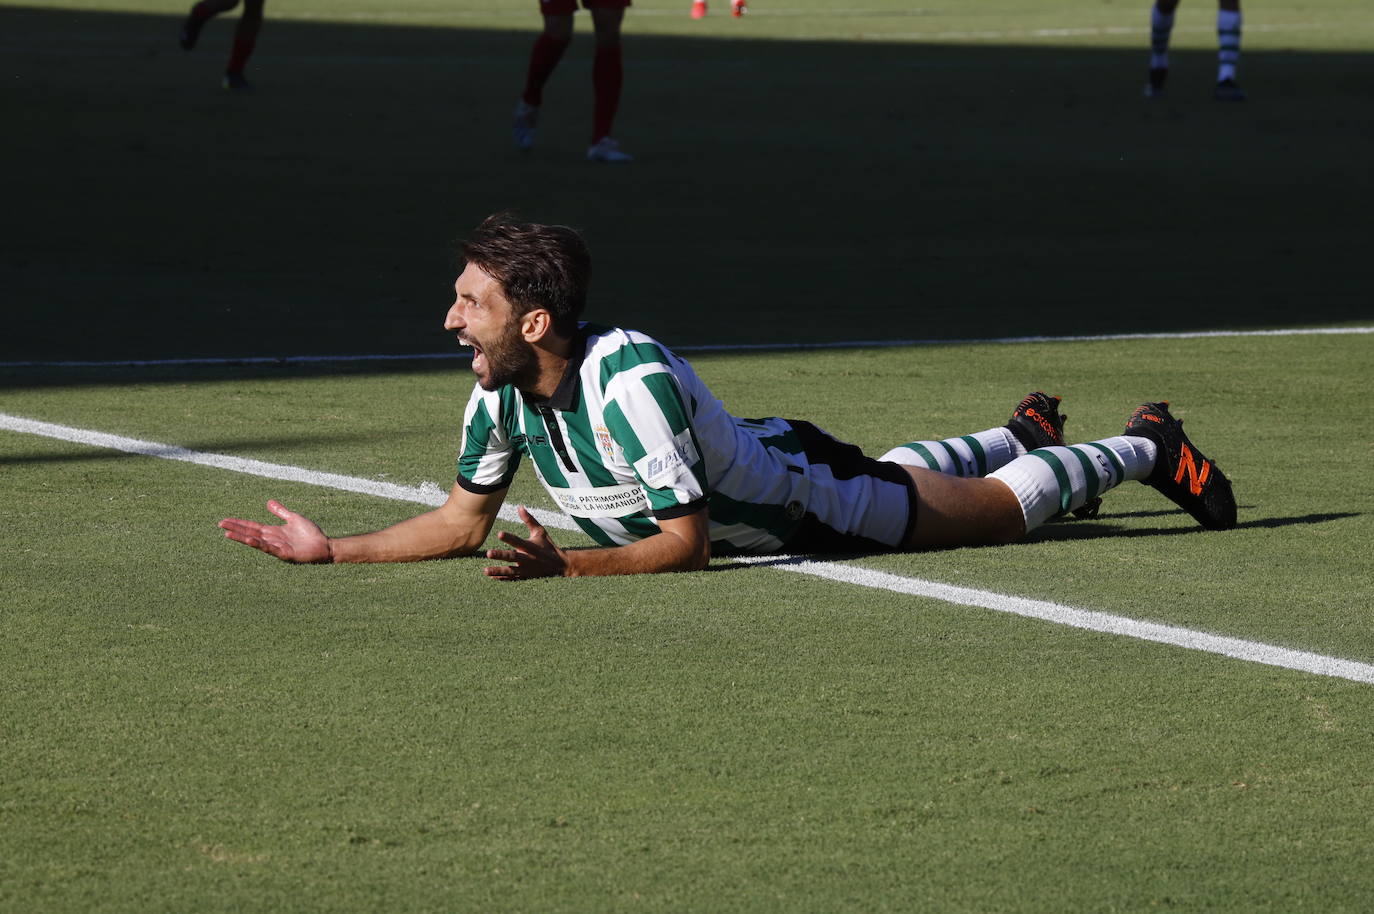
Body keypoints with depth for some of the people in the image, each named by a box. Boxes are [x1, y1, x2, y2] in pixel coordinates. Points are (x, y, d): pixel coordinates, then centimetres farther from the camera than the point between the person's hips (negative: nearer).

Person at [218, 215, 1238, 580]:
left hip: (812, 498, -7)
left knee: (1011, 505, 14)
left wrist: (566, 564, -49)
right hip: (759, 461, 7)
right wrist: (331, 549, -19)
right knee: (898, 469, 36)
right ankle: (1024, 433, 63)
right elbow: (465, 522, -9)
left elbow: (688, 544, -38)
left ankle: (1142, 448, 38)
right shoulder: (501, 390, -21)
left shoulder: (628, 380, -43)